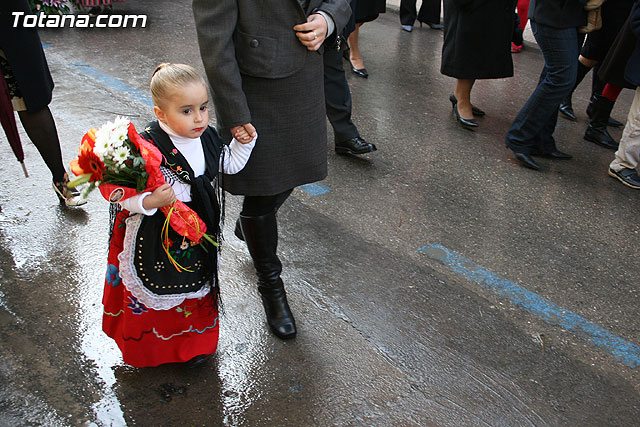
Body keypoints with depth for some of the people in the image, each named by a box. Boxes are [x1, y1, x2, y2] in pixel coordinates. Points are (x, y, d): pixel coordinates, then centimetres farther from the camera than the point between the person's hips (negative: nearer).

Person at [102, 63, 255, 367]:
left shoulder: (207, 138, -6)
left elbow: (229, 164, 14)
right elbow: (121, 194, -24)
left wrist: (244, 143, 0)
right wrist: (149, 202, -40)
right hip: (155, 237, -5)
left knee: (197, 287, 24)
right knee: (152, 294, 17)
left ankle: (194, 342, 50)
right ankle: (148, 346, 46)